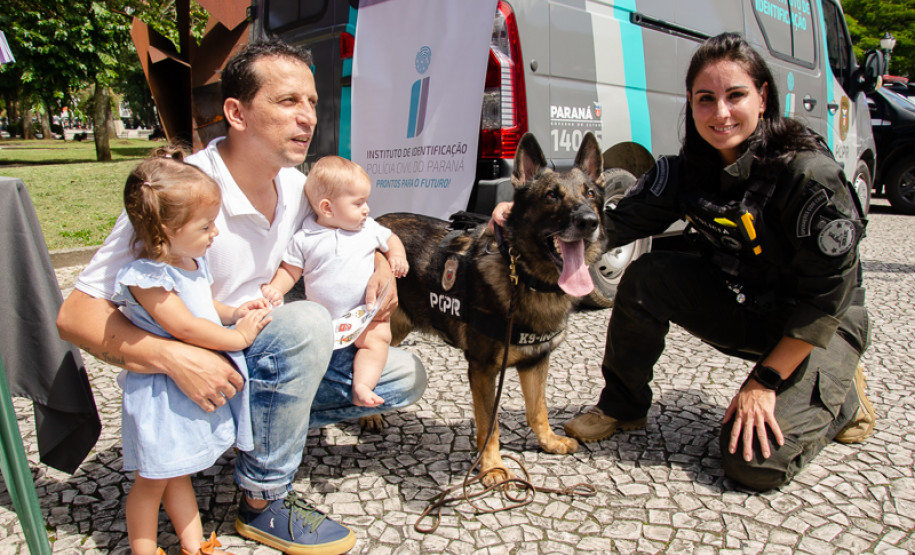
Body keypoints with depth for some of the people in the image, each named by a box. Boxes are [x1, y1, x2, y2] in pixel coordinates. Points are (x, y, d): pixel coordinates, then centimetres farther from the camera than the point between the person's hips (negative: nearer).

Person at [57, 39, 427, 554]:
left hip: (268, 362, 7)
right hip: (200, 376, -6)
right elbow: (76, 315, -21)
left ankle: (266, 427, 8)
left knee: (405, 377, -2)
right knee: (309, 321, -35)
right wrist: (171, 357, -38)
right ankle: (263, 502, -16)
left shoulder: (295, 186, -4)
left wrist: (381, 261, -6)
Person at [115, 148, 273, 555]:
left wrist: (235, 312, 2)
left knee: (178, 472, 22)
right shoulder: (146, 277, -24)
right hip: (161, 396, -8)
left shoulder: (192, 261, 4)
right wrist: (238, 337, -17)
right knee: (152, 480, 9)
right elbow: (185, 327, -27)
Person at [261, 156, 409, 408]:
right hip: (322, 316, 0)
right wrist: (274, 288, -16)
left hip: (366, 313, 0)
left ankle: (362, 386, -30)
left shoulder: (369, 228, 5)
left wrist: (397, 255, 1)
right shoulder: (304, 239, -1)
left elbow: (390, 239, 22)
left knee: (377, 337, -26)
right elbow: (290, 271, 3)